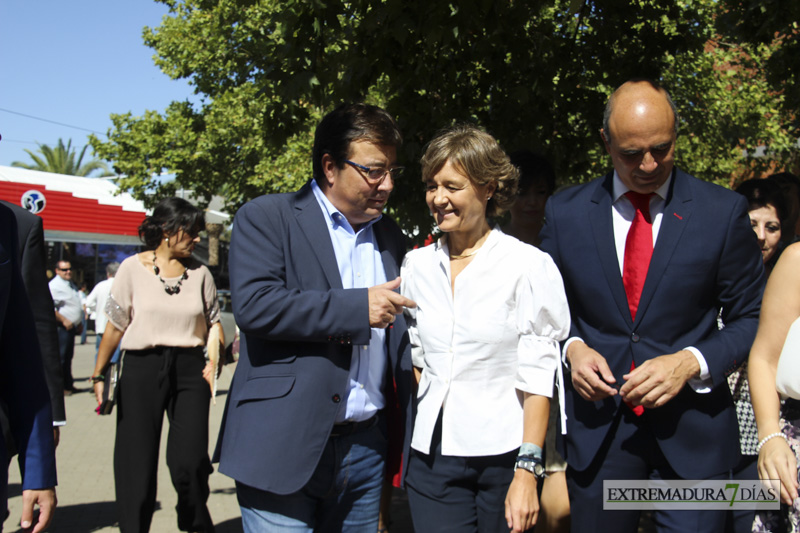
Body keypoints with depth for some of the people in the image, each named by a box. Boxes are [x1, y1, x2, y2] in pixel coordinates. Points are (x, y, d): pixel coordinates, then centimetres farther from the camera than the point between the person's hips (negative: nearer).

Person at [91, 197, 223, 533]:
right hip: (142, 369, -1)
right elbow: (115, 325, 5)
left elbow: (214, 321, 14)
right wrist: (99, 374, 7)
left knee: (190, 462, -4)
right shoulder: (133, 268, 2)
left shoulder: (199, 272, 8)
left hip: (189, 369, 1)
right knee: (136, 464, 3)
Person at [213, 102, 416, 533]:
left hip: (365, 449, 5)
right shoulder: (266, 218, -3)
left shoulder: (391, 239, 14)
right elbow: (253, 304, -19)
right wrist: (358, 307, -17)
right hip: (284, 449, -5)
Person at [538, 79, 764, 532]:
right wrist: (572, 347, -9)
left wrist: (691, 362, -15)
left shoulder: (723, 212, -3)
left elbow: (752, 319, 1)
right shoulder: (565, 213, 2)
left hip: (692, 430, -1)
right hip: (596, 430, 2)